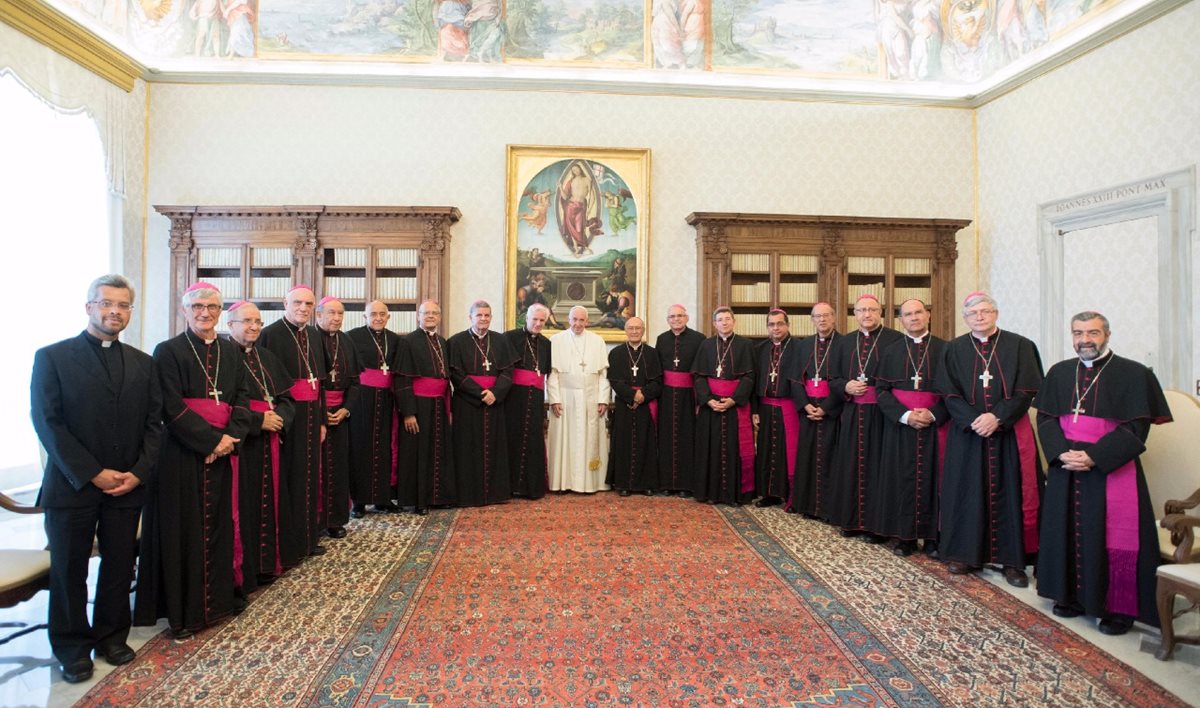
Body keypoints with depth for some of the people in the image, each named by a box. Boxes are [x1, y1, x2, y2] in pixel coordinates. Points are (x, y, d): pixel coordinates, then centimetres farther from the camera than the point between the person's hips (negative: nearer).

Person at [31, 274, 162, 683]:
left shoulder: (142, 363, 8)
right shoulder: (52, 357, -2)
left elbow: (153, 423, 6)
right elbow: (47, 422, -9)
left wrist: (139, 472, -8)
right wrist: (92, 474, -15)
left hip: (127, 486, 3)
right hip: (72, 486, -3)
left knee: (120, 566, 10)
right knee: (69, 570, 10)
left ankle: (111, 636, 28)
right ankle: (72, 649, 26)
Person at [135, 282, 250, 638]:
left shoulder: (230, 351, 11)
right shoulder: (168, 351, -3)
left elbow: (242, 396, 7)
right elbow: (171, 407, -11)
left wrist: (231, 436, -9)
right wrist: (212, 439, -16)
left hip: (221, 453, 4)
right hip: (181, 455, -4)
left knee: (218, 524, 11)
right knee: (183, 527, 4)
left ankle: (217, 597, 26)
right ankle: (182, 611, 16)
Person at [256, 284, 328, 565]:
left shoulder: (314, 335, 11)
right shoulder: (270, 334, -8)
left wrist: (322, 419, 13)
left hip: (311, 416, 6)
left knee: (308, 477, 13)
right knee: (285, 479, 2)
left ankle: (307, 539, 26)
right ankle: (285, 547, 14)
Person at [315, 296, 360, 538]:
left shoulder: (347, 343, 10)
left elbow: (354, 379, 10)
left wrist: (346, 409, -3)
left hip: (339, 412, 5)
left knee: (338, 465, 7)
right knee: (316, 466, -2)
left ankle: (335, 519, 16)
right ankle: (313, 520, 9)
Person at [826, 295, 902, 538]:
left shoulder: (895, 340, -2)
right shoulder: (844, 343, 12)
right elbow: (833, 378, 12)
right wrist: (846, 386, -7)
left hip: (881, 415, -4)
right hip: (851, 415, 4)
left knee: (877, 467, 1)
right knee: (850, 467, 9)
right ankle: (852, 520, 21)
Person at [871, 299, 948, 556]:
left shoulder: (944, 349, 4)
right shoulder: (891, 352, 7)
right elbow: (882, 390, 1)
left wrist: (933, 414, -15)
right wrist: (905, 415, -13)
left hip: (935, 424, -1)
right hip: (900, 426, 1)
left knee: (932, 478, 3)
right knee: (901, 479, 3)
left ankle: (933, 536, 14)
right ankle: (904, 535, 12)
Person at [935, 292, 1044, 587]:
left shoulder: (1019, 346, 2)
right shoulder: (954, 349, 5)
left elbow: (1026, 391, -4)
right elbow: (949, 394, 0)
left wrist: (997, 417, -16)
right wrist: (974, 421, -14)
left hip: (1009, 433, -1)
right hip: (967, 433, 1)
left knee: (1009, 493, 3)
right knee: (967, 492, 5)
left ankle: (1013, 560, 13)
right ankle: (966, 554, 16)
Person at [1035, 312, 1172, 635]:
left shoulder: (1134, 375, -3)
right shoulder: (1059, 373, 9)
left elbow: (1136, 428, -9)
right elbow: (1045, 418, 6)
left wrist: (1094, 457, -18)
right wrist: (1062, 453, -11)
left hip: (1111, 470, -4)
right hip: (1065, 470, 4)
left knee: (1114, 538, 1)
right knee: (1068, 533, 9)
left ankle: (1120, 608, 15)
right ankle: (1072, 596, 23)